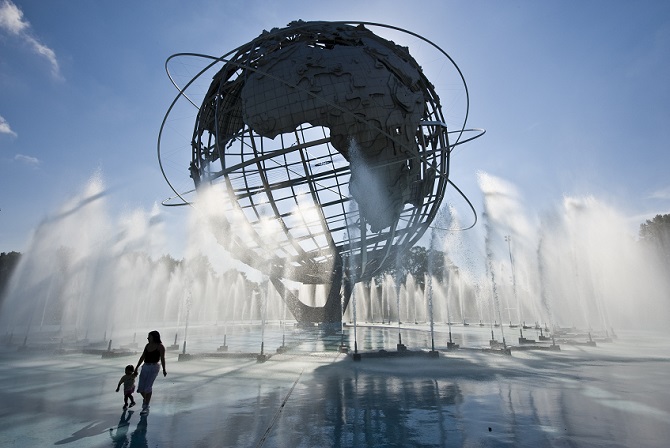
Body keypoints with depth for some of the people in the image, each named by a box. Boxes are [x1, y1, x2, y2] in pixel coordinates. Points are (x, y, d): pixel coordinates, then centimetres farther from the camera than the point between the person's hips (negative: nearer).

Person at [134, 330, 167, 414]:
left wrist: (164, 370, -13)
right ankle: (145, 399, 37)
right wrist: (136, 368, 15)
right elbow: (142, 357, 15)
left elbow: (162, 359, -11)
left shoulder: (160, 346, -9)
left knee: (148, 387, -10)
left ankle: (146, 408, 5)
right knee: (140, 388, 5)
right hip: (145, 367, 6)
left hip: (154, 367, -6)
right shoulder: (147, 345, 9)